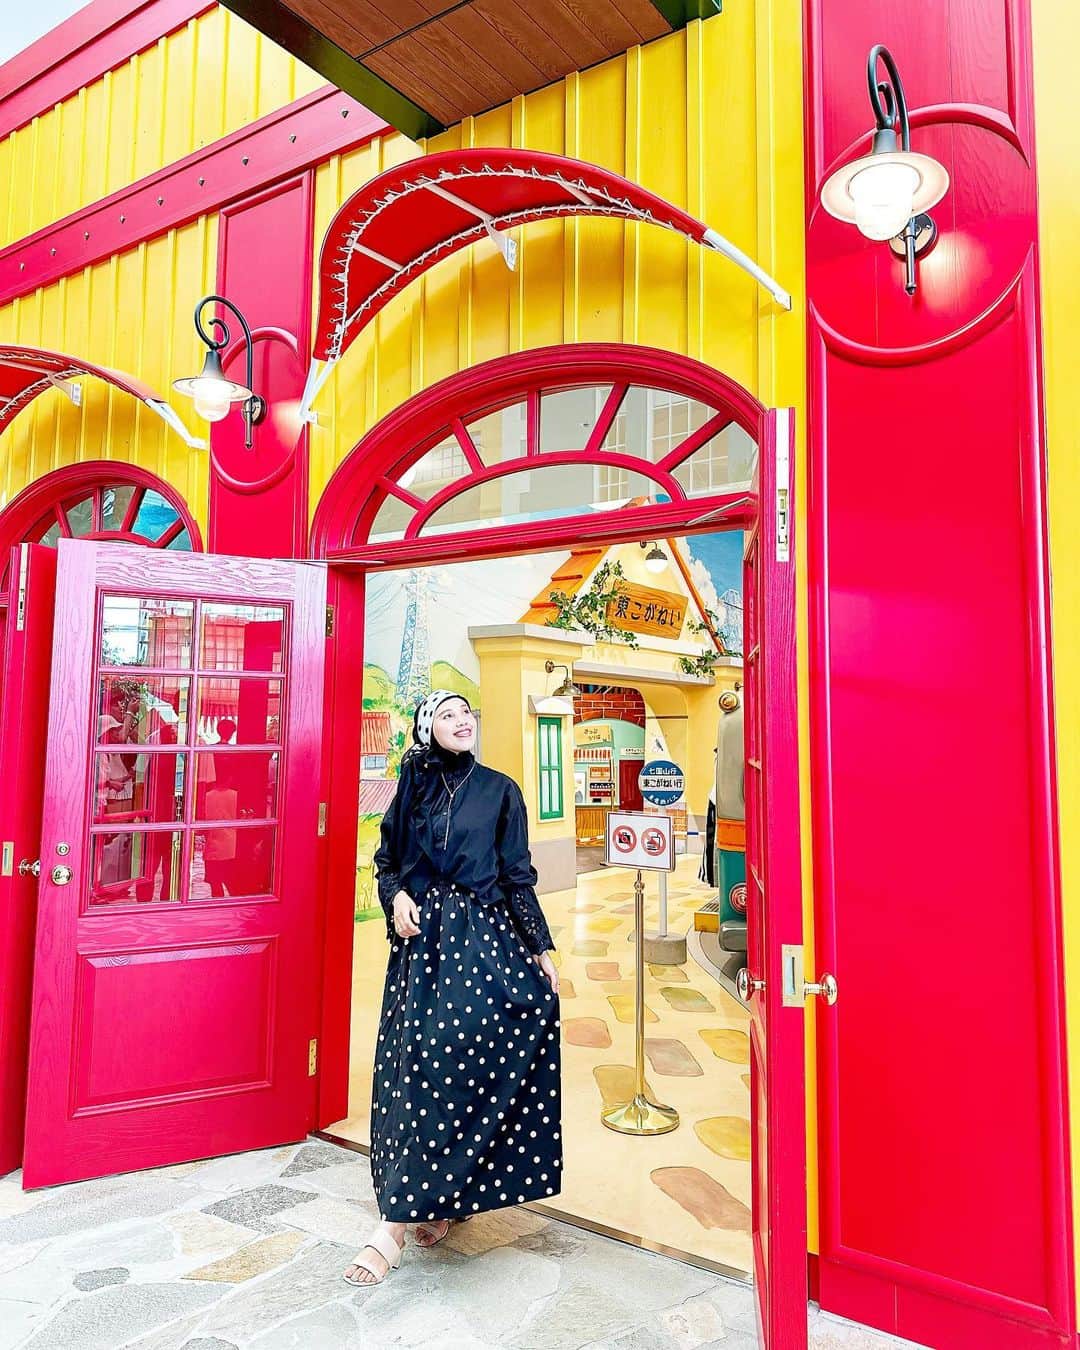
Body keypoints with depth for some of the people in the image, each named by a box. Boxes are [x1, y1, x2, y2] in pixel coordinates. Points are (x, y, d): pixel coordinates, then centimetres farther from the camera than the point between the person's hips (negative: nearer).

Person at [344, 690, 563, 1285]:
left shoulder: (499, 790, 1)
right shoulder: (415, 785, 8)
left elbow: (517, 876, 2)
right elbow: (387, 858, 14)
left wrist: (541, 946, -1)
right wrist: (396, 898, -6)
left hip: (483, 939, -3)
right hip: (422, 936, 3)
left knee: (444, 1062, -8)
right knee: (414, 1063, 3)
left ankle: (395, 1224, 0)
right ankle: (444, 1197, 21)